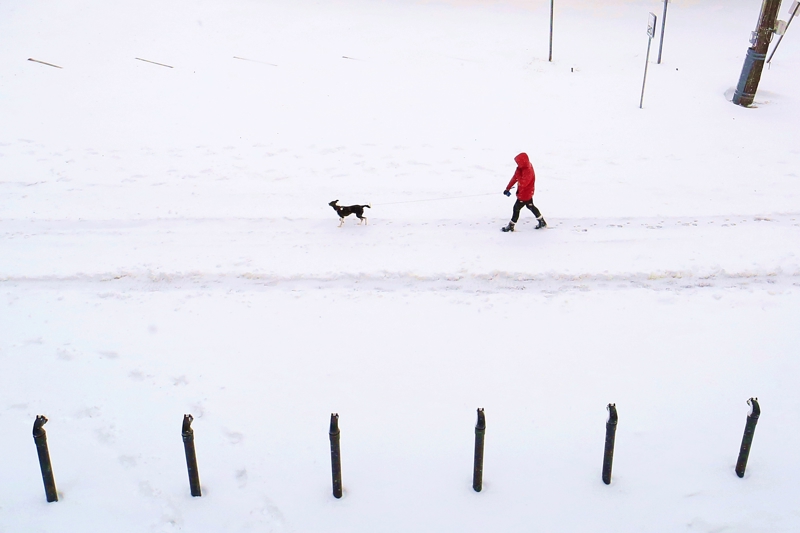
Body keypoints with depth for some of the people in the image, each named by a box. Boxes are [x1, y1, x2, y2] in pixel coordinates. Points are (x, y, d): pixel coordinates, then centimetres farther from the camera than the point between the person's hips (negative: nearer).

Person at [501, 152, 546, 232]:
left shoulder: (528, 171, -32)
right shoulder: (522, 167, -2)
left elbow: (523, 183, -35)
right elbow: (514, 178, 5)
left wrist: (518, 173, -31)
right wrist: (508, 188, 7)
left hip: (525, 194, -10)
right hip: (528, 192, 10)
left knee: (516, 208, 2)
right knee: (530, 206, 24)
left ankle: (511, 226, 15)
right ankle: (542, 222, 35)